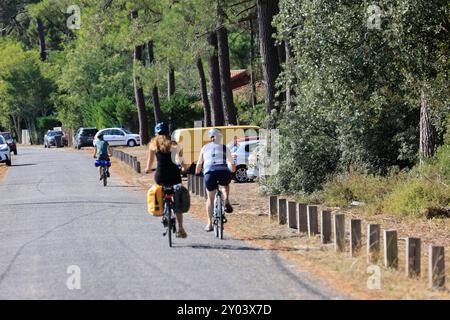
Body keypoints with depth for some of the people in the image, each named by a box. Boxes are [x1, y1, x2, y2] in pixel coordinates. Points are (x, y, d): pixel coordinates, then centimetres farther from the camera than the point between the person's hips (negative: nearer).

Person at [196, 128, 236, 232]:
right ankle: (226, 201, 15)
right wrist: (232, 171, 43)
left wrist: (197, 173, 39)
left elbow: (199, 164, 20)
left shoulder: (205, 148, 19)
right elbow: (233, 165, 22)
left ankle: (209, 224, 12)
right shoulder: (225, 148, 18)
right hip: (223, 173, 0)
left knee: (210, 199, 18)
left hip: (209, 174, 0)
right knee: (226, 184, 37)